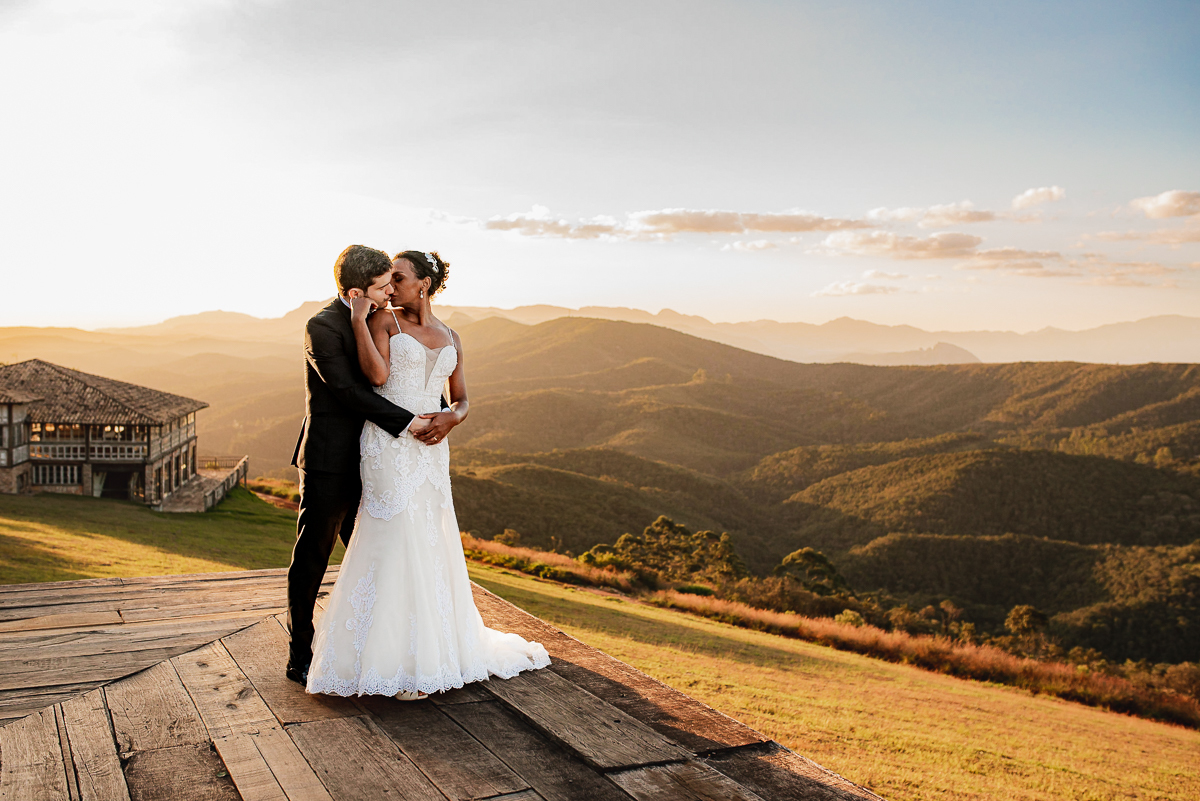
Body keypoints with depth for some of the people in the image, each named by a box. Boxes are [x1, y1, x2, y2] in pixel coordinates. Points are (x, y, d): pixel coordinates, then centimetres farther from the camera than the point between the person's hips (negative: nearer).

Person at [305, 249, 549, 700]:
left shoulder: (449, 337, 15)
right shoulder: (384, 321, 2)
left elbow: (462, 400, 15)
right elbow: (377, 374, -15)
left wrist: (450, 418, -6)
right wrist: (359, 319, -12)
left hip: (430, 448, 5)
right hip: (388, 445, -5)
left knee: (432, 543, 11)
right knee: (397, 543, -7)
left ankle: (438, 647, 26)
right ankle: (398, 662, 2)